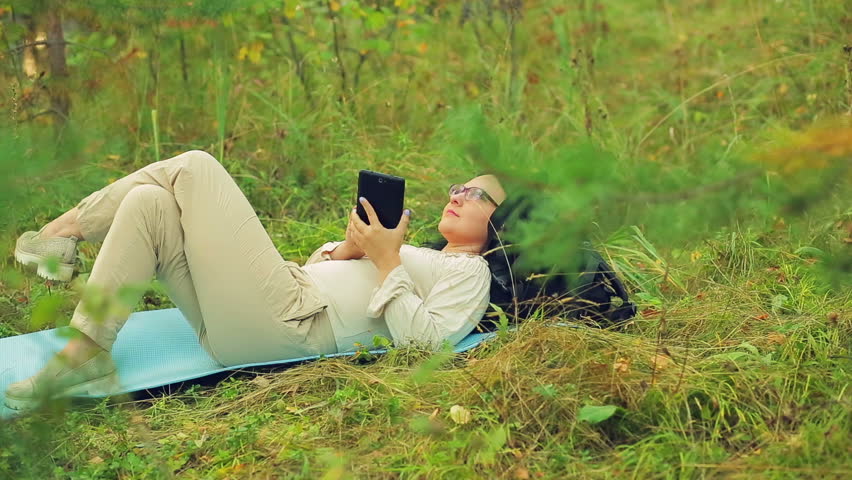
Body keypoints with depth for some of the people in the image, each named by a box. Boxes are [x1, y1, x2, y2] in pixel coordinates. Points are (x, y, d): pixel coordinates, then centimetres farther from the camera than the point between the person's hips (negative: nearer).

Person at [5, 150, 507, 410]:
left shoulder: (470, 272, 7)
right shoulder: (422, 258, 32)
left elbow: (426, 343, -13)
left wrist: (386, 261, -10)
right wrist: (347, 250, 8)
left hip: (287, 326, -9)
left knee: (194, 167, -11)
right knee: (149, 203, -4)